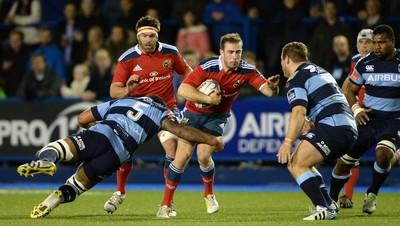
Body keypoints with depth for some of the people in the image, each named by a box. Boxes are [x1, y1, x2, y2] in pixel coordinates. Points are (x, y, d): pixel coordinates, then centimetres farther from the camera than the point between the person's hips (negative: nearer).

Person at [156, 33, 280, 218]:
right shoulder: (207, 67, -26)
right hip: (193, 112, -1)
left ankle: (209, 194, 13)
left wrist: (271, 87, -49)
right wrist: (208, 99, -40)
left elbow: (268, 90, -26)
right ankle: (166, 204, 2)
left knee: (203, 156, -16)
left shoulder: (247, 70, -18)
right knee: (183, 156, -9)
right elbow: (182, 90, -30)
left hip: (217, 116, 1)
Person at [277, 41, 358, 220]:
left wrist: (288, 143, -24)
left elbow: (299, 112, -18)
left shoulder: (295, 80, -2)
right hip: (350, 128, 10)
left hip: (332, 125, -10)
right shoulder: (319, 71, 27)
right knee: (304, 164, 22)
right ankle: (329, 204, 14)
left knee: (296, 164, -12)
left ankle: (323, 208, -23)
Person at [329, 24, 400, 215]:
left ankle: (371, 195, -3)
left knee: (383, 154, -29)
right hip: (367, 118, 2)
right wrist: (356, 109, -10)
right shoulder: (365, 63, -1)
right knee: (345, 160, 0)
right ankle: (331, 199, 23)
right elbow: (350, 91, 9)